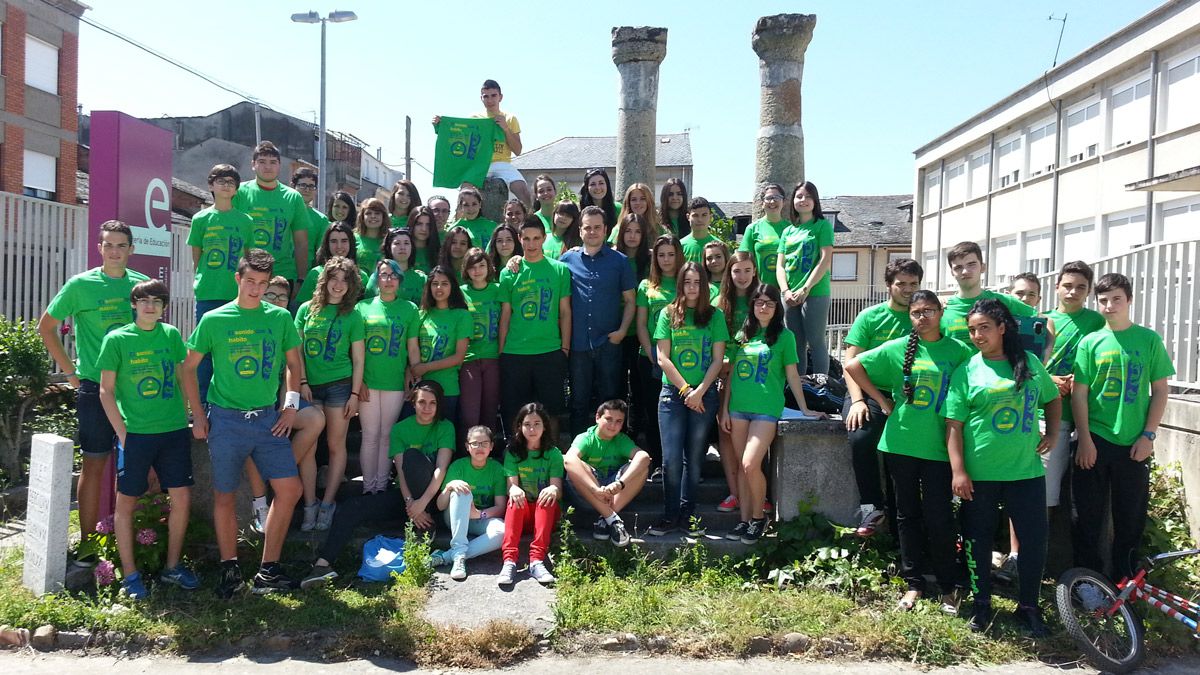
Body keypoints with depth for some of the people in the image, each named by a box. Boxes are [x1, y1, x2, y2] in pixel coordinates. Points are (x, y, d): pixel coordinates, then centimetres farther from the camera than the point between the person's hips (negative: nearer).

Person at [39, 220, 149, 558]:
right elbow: (46, 327, 5)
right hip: (94, 388, -3)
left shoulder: (142, 283, 5)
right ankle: (87, 545, 12)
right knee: (94, 465, 1)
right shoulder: (80, 285, -4)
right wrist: (70, 370, 0)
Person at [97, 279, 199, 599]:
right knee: (126, 502, 5)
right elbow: (106, 391, -1)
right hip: (135, 434, -3)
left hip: (174, 431, 3)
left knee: (182, 498, 3)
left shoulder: (172, 335, 6)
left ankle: (173, 567, 19)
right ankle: (130, 574, 18)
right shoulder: (117, 339, -2)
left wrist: (186, 417, 9)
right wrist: (122, 433, -7)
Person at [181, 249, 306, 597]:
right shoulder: (214, 320, -2)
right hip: (226, 420, -2)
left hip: (268, 418, 2)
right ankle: (229, 569, 24)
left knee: (290, 488, -4)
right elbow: (188, 368, 5)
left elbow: (294, 363, 15)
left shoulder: (280, 318, 4)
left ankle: (268, 569, 10)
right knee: (224, 497, 7)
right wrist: (198, 416, 0)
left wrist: (291, 404, 4)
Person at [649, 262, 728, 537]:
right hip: (673, 393, 0)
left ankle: (687, 513, 17)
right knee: (671, 459, -4)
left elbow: (718, 359, 2)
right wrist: (686, 390, -8)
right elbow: (663, 358, -1)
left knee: (694, 457, 5)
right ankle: (670, 515, 8)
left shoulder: (715, 316, 6)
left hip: (705, 395, 1)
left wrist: (699, 391, -9)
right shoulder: (668, 314, 5)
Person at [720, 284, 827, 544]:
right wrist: (725, 409, 10)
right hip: (738, 408, 4)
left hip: (767, 409, -4)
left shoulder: (783, 336, 1)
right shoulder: (741, 335, 12)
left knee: (751, 465, -14)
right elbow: (731, 373, 13)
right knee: (742, 466, 7)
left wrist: (804, 409, 4)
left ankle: (759, 517, 7)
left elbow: (792, 374, 3)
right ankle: (744, 519, 18)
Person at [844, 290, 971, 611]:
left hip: (939, 446, -1)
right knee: (908, 514, 11)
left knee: (939, 516, -2)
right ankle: (914, 582, 24)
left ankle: (950, 585, 18)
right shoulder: (897, 348, 0)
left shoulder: (958, 351, 0)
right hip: (900, 442, 1)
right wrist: (882, 400, 1)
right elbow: (853, 366, 4)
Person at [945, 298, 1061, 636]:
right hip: (979, 474, -2)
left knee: (1034, 539, 6)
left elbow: (1053, 398, 22)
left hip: (1026, 470, 2)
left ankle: (1028, 606, 25)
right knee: (978, 540, 8)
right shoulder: (967, 371, -4)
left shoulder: (1031, 363, 5)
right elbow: (953, 425, -6)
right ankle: (981, 604, 26)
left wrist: (1052, 433, 8)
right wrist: (958, 471, -12)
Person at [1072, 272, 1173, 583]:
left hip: (1133, 443, 0)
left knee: (1131, 516, 9)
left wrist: (1148, 435, -4)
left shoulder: (1149, 339, 1)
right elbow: (1079, 394, -1)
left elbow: (1160, 390, 3)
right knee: (1088, 514, 6)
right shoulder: (1090, 342, 0)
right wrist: (1085, 439, -6)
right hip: (1094, 441, 0)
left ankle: (1125, 580, 25)